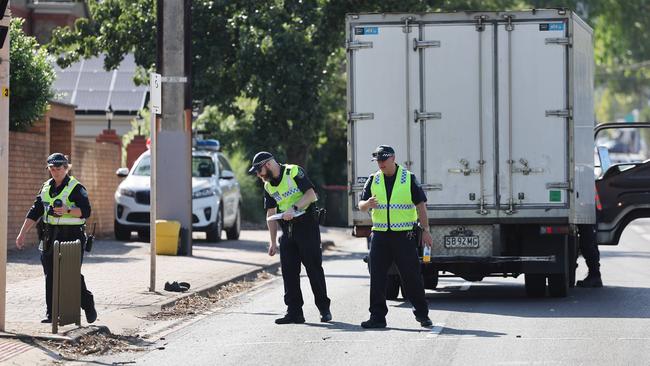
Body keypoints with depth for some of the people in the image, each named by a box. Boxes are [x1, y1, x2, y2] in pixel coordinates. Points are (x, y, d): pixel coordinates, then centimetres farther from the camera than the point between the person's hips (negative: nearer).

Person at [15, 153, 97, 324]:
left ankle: (89, 307, 9)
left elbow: (85, 211, -14)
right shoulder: (46, 187, 14)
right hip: (50, 236, 6)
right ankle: (51, 313, 9)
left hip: (71, 235, -6)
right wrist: (22, 233, 11)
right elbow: (34, 212, 16)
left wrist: (67, 210, -30)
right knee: (50, 276, 4)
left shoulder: (76, 188, -5)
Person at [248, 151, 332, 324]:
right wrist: (273, 242, 12)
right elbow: (271, 215, 15)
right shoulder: (268, 186, 12)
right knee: (288, 271, 2)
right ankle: (294, 312, 6)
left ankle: (324, 309, 5)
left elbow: (311, 195, -18)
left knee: (314, 267, -4)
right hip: (287, 230, 7)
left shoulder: (294, 172, -9)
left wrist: (294, 209, -29)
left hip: (307, 226, -7)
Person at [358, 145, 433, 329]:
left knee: (411, 275, -1)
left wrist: (426, 230, -4)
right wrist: (367, 204, -16)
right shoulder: (373, 181, 10)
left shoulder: (409, 179, 1)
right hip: (380, 236, 3)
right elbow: (361, 205, 8)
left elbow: (420, 205, 1)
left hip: (404, 236, -3)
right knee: (377, 277, -1)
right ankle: (377, 316, 4)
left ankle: (422, 314, 11)